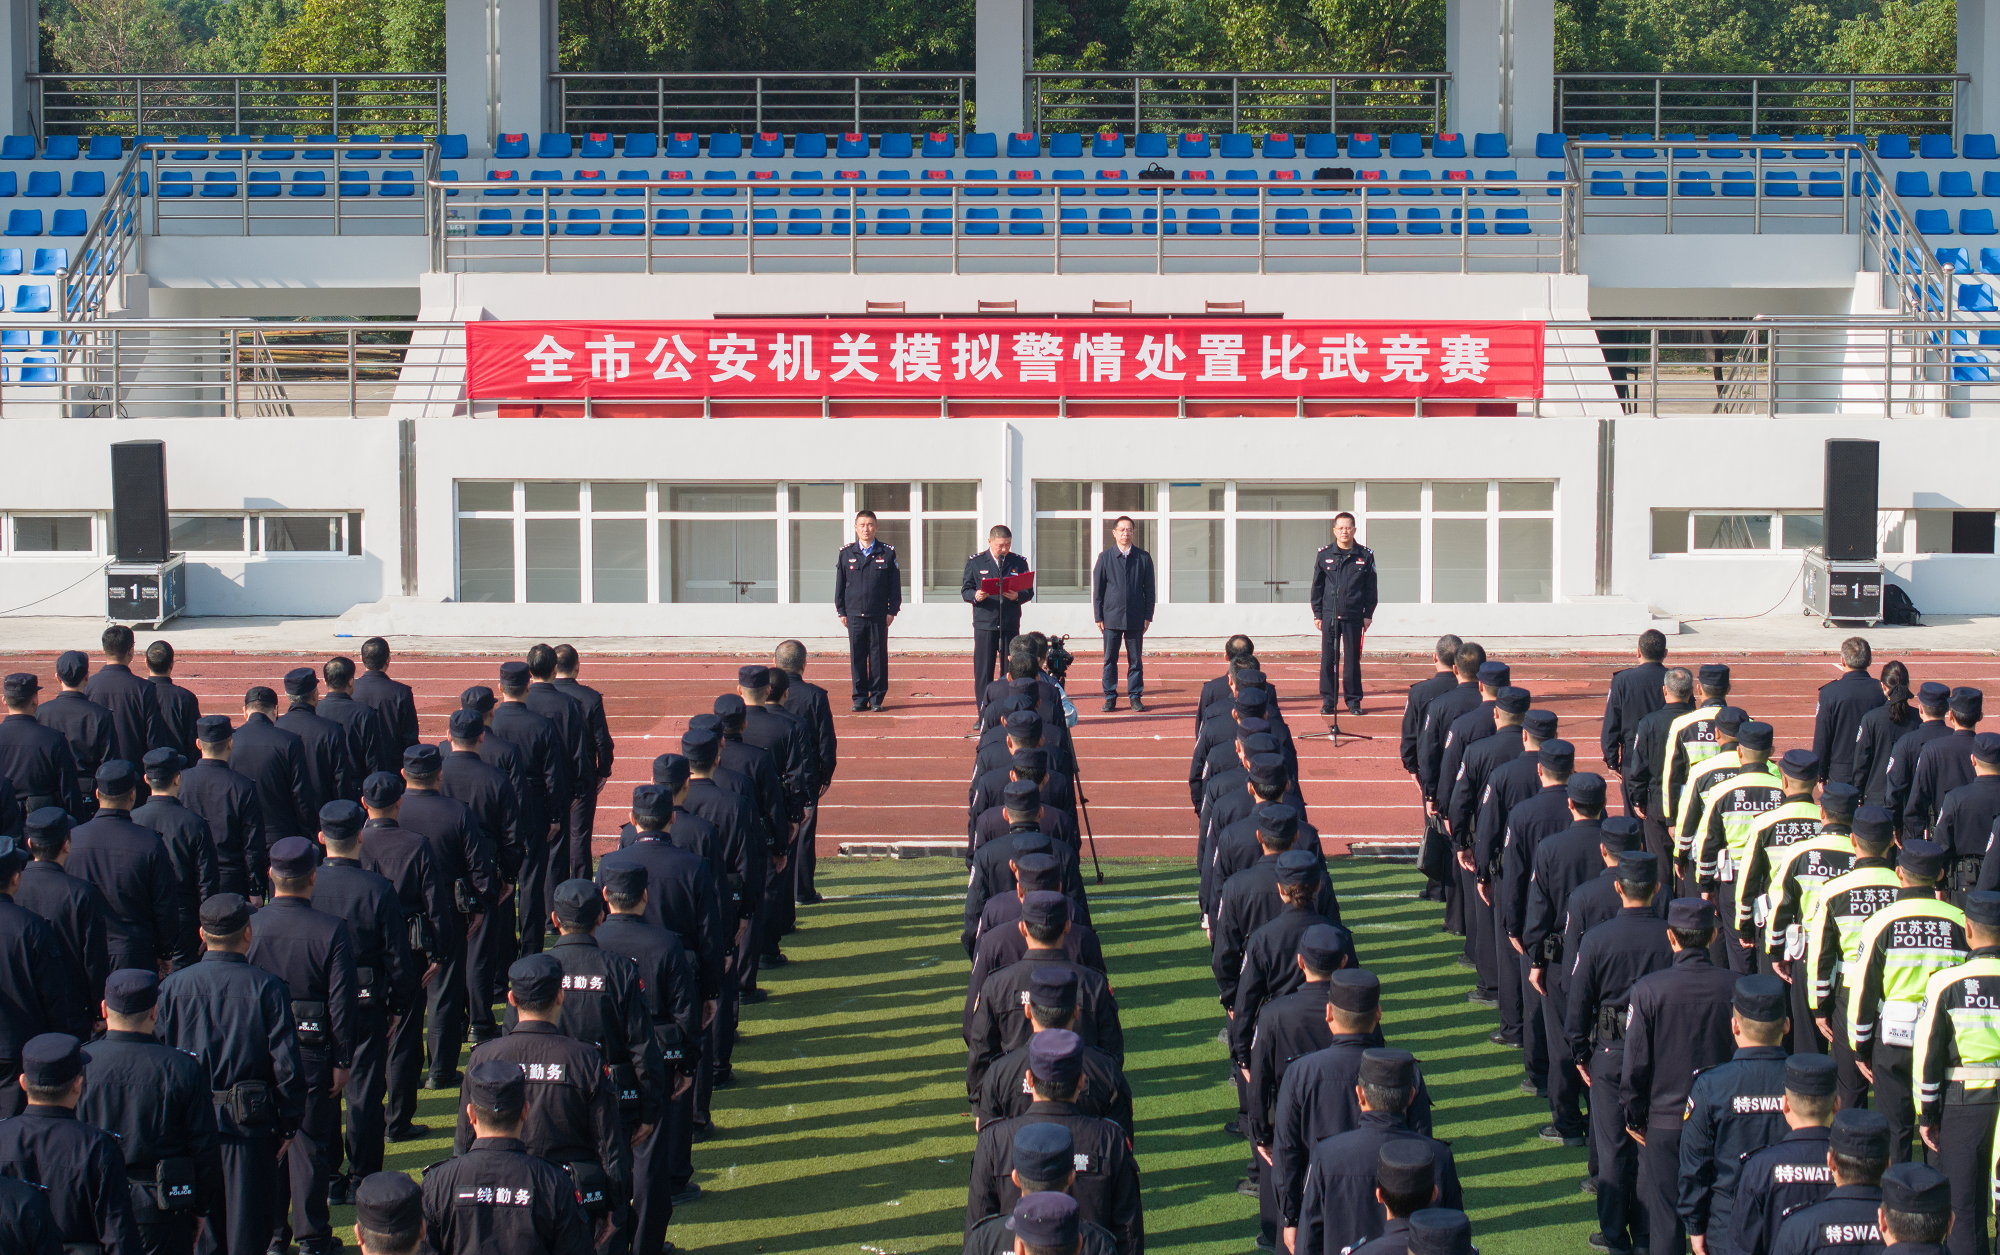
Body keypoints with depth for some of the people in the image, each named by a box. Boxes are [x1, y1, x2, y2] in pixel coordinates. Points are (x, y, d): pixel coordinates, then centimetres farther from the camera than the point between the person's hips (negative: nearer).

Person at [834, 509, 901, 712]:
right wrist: (841, 611, 6)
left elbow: (895, 584, 5)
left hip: (879, 616, -1)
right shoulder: (846, 554, 7)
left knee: (878, 657, 1)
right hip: (855, 615, 1)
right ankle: (860, 698, 10)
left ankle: (877, 698, 9)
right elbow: (840, 584, 11)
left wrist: (892, 610, -1)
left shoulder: (887, 553, 3)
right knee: (857, 658, 3)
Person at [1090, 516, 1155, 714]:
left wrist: (1148, 616, 2)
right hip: (1111, 616, 0)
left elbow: (1149, 588, 8)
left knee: (1136, 660, 4)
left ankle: (1135, 696, 12)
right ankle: (1110, 697, 9)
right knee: (1110, 659, 2)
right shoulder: (1105, 558, 4)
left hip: (1135, 618, 0)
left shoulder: (1143, 558, 6)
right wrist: (1098, 616, 0)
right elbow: (1097, 589, 6)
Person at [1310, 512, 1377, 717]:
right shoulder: (1324, 556, 5)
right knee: (1328, 659, 1)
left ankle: (1353, 700, 12)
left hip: (1354, 617, 0)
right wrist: (1317, 614, 5)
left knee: (1353, 659, 4)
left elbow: (1371, 588, 8)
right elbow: (1317, 587, 10)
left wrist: (1368, 614, 3)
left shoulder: (1365, 556, 4)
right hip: (1329, 617, 0)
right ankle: (1328, 700, 8)